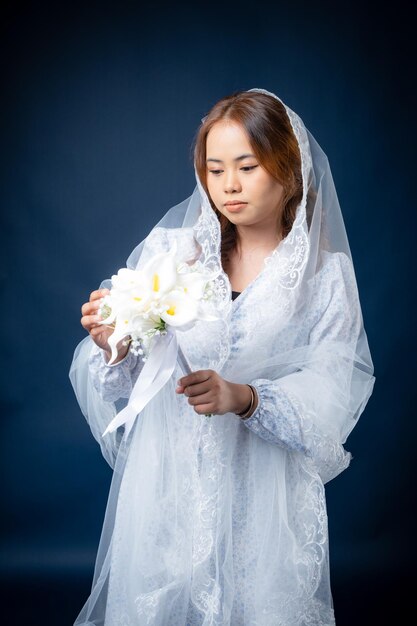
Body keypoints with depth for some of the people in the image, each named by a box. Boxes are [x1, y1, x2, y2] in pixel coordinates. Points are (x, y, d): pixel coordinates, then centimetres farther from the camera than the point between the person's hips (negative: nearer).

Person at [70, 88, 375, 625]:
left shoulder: (326, 274, -2)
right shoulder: (169, 248, -2)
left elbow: (333, 391, -11)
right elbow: (126, 382, -5)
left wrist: (245, 397, -26)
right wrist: (114, 349, -26)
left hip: (264, 490, 0)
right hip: (168, 477, 1)